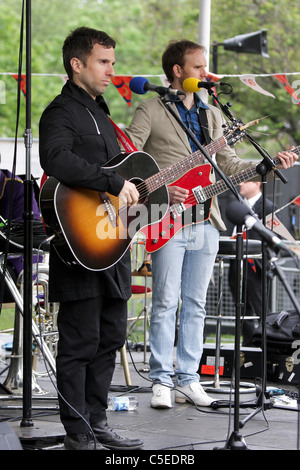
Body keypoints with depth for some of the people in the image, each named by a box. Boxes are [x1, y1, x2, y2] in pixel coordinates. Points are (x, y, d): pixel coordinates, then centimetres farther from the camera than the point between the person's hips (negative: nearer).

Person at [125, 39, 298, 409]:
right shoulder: (151, 111, -1)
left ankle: (188, 379, 12)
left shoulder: (212, 115, 18)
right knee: (166, 303, -5)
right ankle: (162, 381, 1)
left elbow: (228, 163, 17)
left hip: (206, 222, 6)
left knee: (195, 305, 7)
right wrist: (159, 189, -19)